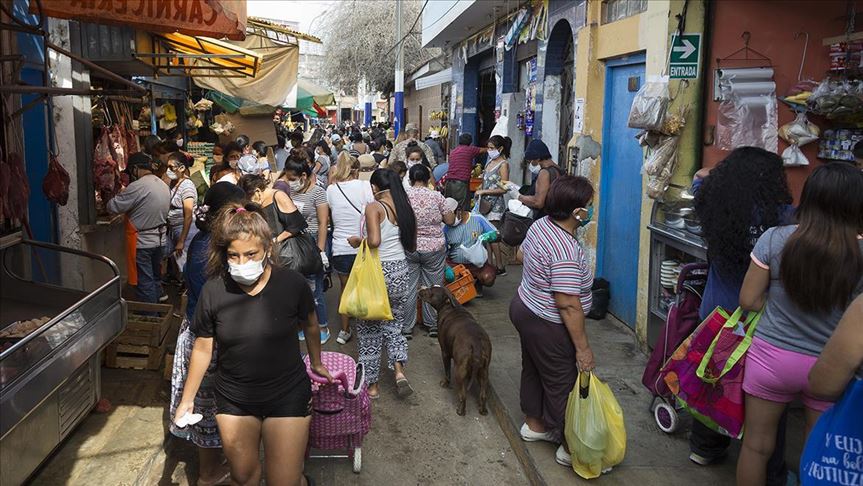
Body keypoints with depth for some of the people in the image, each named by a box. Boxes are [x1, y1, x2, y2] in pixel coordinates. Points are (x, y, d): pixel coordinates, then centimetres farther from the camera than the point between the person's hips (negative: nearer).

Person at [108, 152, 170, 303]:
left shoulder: (137, 187, -20)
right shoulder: (164, 185, 7)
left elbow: (113, 207, -17)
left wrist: (120, 195, 4)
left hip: (142, 243, -8)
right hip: (159, 239, 8)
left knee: (145, 283, 2)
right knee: (155, 275, 21)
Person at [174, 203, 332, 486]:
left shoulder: (292, 284, -17)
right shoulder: (213, 291, -13)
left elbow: (310, 326, 3)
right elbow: (202, 348, -1)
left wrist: (316, 363, 18)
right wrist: (187, 399, 5)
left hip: (287, 395, -2)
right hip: (234, 398, 2)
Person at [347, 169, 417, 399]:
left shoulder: (374, 208, -12)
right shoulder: (406, 209, 5)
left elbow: (374, 240, -26)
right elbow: (412, 247, 10)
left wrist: (358, 241, -7)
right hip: (400, 272, 5)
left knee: (369, 330, 11)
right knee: (394, 326, 20)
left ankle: (372, 384, 19)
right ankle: (399, 370, -1)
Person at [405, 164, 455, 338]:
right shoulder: (436, 196, -7)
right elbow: (450, 221, -1)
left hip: (408, 249, 0)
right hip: (434, 248, 0)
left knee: (408, 287, 8)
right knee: (433, 286, 11)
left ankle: (406, 327, 14)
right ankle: (433, 324, 21)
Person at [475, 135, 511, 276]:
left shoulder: (503, 164, -10)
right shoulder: (490, 161, 13)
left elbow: (503, 189, -16)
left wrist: (483, 191, -15)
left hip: (495, 204, -8)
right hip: (485, 202, 8)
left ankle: (500, 267, 3)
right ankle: (493, 264, 12)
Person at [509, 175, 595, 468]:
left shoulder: (540, 224, -3)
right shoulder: (566, 251, -31)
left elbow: (522, 254, 16)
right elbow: (568, 305, -29)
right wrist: (583, 347, -22)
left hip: (524, 307, 9)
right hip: (546, 325, -9)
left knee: (534, 370, 24)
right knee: (563, 383, 6)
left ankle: (533, 424, 43)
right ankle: (569, 448, 20)